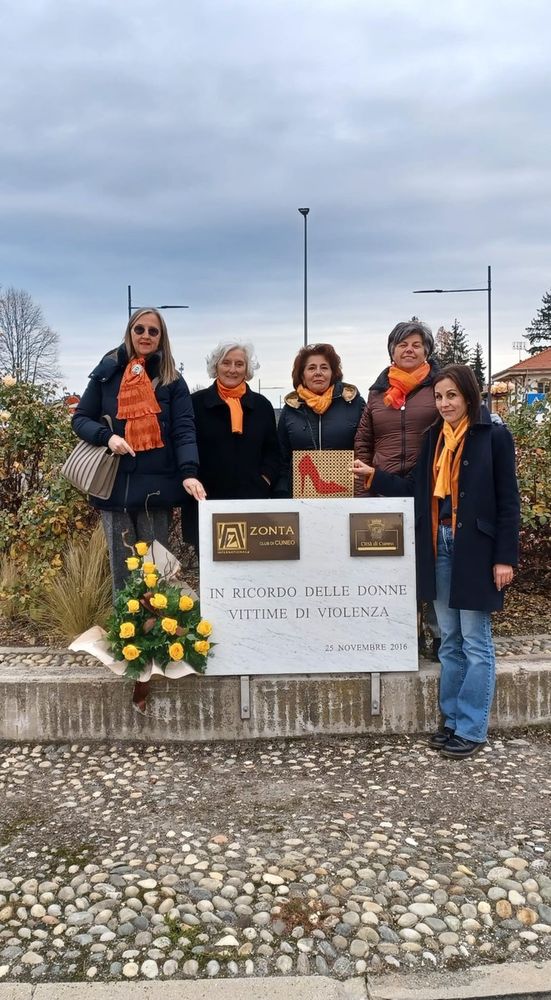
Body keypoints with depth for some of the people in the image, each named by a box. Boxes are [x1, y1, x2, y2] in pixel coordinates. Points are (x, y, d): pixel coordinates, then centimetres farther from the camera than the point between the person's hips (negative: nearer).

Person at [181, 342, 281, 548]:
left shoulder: (261, 405, 12)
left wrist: (264, 482, 2)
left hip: (252, 501, 2)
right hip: (207, 500, -2)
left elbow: (272, 452, 16)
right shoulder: (196, 403, 3)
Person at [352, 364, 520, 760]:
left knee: (475, 642, 2)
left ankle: (472, 729, 12)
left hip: (475, 548, -5)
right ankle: (452, 720, 24)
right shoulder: (434, 436, 10)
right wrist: (374, 476, 3)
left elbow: (508, 500, -7)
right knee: (450, 641, 13)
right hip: (439, 545, 6)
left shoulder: (494, 435, -6)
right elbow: (417, 489, 10)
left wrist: (505, 556, -10)